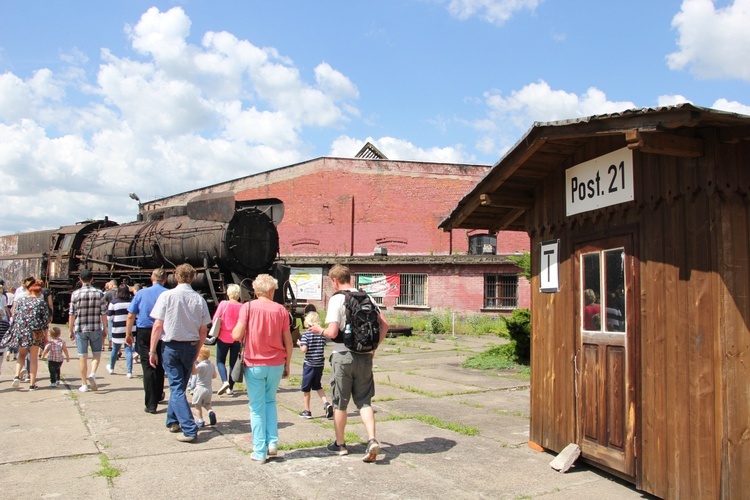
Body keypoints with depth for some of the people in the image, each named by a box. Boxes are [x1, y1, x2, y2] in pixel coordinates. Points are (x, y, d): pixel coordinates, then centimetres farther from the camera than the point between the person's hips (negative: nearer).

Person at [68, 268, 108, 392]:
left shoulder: (75, 294, -3)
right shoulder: (99, 293, -2)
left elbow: (72, 315, -1)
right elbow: (103, 313, -1)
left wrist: (71, 330, 9)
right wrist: (105, 328, 11)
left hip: (80, 329, 0)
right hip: (96, 328, 0)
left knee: (82, 356, 7)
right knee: (96, 354, 13)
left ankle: (84, 384, 11)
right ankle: (92, 373, -12)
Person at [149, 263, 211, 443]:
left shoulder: (167, 296, -9)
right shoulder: (199, 300, -1)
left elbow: (158, 326, -11)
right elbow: (203, 330, 3)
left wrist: (152, 350, -3)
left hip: (171, 346, -3)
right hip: (190, 346, 3)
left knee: (177, 388, -1)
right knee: (180, 386, 21)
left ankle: (190, 429, -9)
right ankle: (173, 420, 34)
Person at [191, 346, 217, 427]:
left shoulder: (201, 365, -18)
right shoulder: (211, 364, 5)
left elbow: (194, 372, -33)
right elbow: (214, 376, 15)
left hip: (200, 388, -7)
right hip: (209, 388, 7)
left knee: (198, 405, 11)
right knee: (207, 403, 21)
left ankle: (200, 420, 11)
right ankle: (211, 411, -8)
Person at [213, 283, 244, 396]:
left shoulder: (223, 304, -9)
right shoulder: (242, 307, -5)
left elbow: (215, 319, -5)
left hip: (224, 337, -2)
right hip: (237, 339, 2)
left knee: (220, 361, 11)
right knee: (233, 363, 12)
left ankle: (225, 381, -11)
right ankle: (230, 388, 12)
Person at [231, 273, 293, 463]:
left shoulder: (248, 307, -7)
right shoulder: (281, 310, -1)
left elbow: (237, 335, -12)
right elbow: (288, 341, 2)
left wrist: (235, 329, 11)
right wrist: (287, 364, 13)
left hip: (254, 364, -2)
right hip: (276, 364, 2)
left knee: (257, 407, 6)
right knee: (270, 402, 21)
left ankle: (260, 452, 9)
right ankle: (273, 442, 13)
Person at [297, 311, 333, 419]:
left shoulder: (306, 334, -13)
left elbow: (304, 349, -18)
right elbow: (323, 346, 6)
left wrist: (299, 344, 1)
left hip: (309, 364, -4)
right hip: (320, 364, 5)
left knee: (306, 388, 9)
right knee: (317, 386, 21)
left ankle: (307, 411, 16)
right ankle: (326, 403, 2)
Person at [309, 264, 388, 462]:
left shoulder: (336, 299, -11)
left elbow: (332, 332, -17)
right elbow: (384, 325, 5)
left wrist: (319, 329, 4)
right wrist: (374, 347, 13)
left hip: (343, 356, -4)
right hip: (365, 357, 5)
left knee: (340, 403, 11)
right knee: (364, 401, 11)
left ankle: (340, 444, 24)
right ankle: (372, 440, -5)